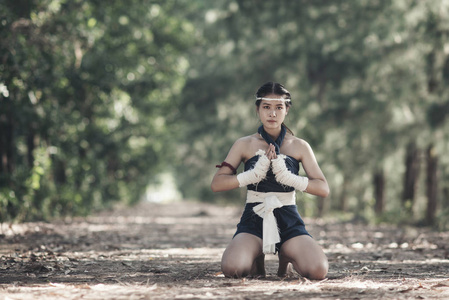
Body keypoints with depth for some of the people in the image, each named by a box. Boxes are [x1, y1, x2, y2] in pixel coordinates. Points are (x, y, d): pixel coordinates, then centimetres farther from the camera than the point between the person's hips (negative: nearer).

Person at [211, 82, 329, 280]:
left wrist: (289, 178, -15)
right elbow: (217, 184, -1)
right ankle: (256, 258, 7)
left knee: (318, 270, -27)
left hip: (288, 221, 1)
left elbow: (323, 189, 1)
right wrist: (254, 174, -15)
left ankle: (287, 256, 9)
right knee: (231, 269, -32)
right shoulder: (245, 145, 7)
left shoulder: (299, 146, 8)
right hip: (254, 219, -1)